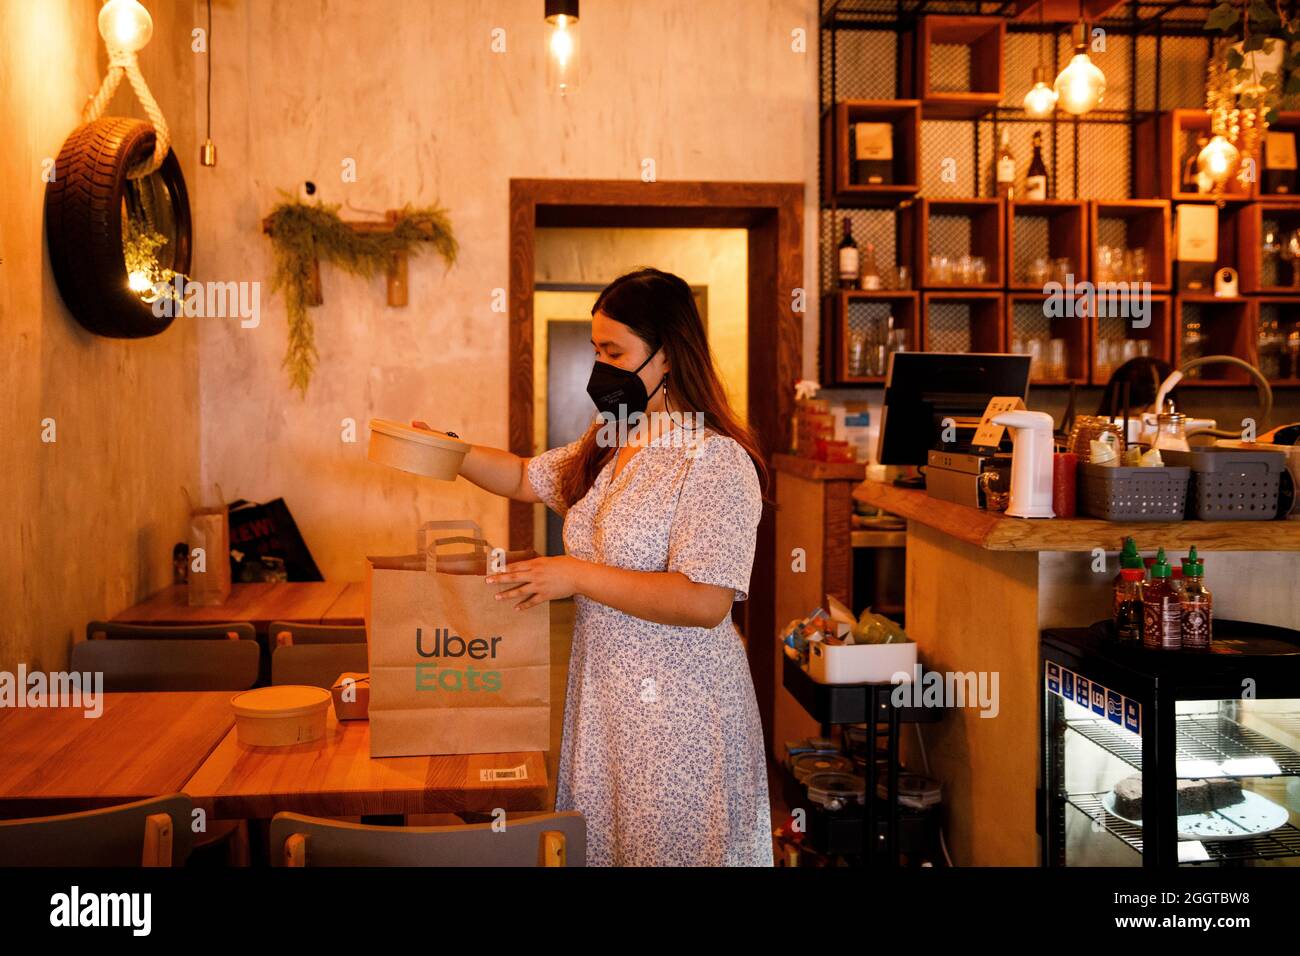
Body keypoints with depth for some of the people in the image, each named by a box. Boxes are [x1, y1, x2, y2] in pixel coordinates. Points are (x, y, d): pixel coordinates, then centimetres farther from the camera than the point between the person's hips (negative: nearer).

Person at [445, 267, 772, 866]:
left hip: (677, 703, -8)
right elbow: (525, 478, 25)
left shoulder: (717, 462, -19)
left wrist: (577, 576, -23)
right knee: (596, 845, 19)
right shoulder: (606, 449, 9)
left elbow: (705, 602, -26)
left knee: (666, 851, 6)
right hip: (601, 692, 8)